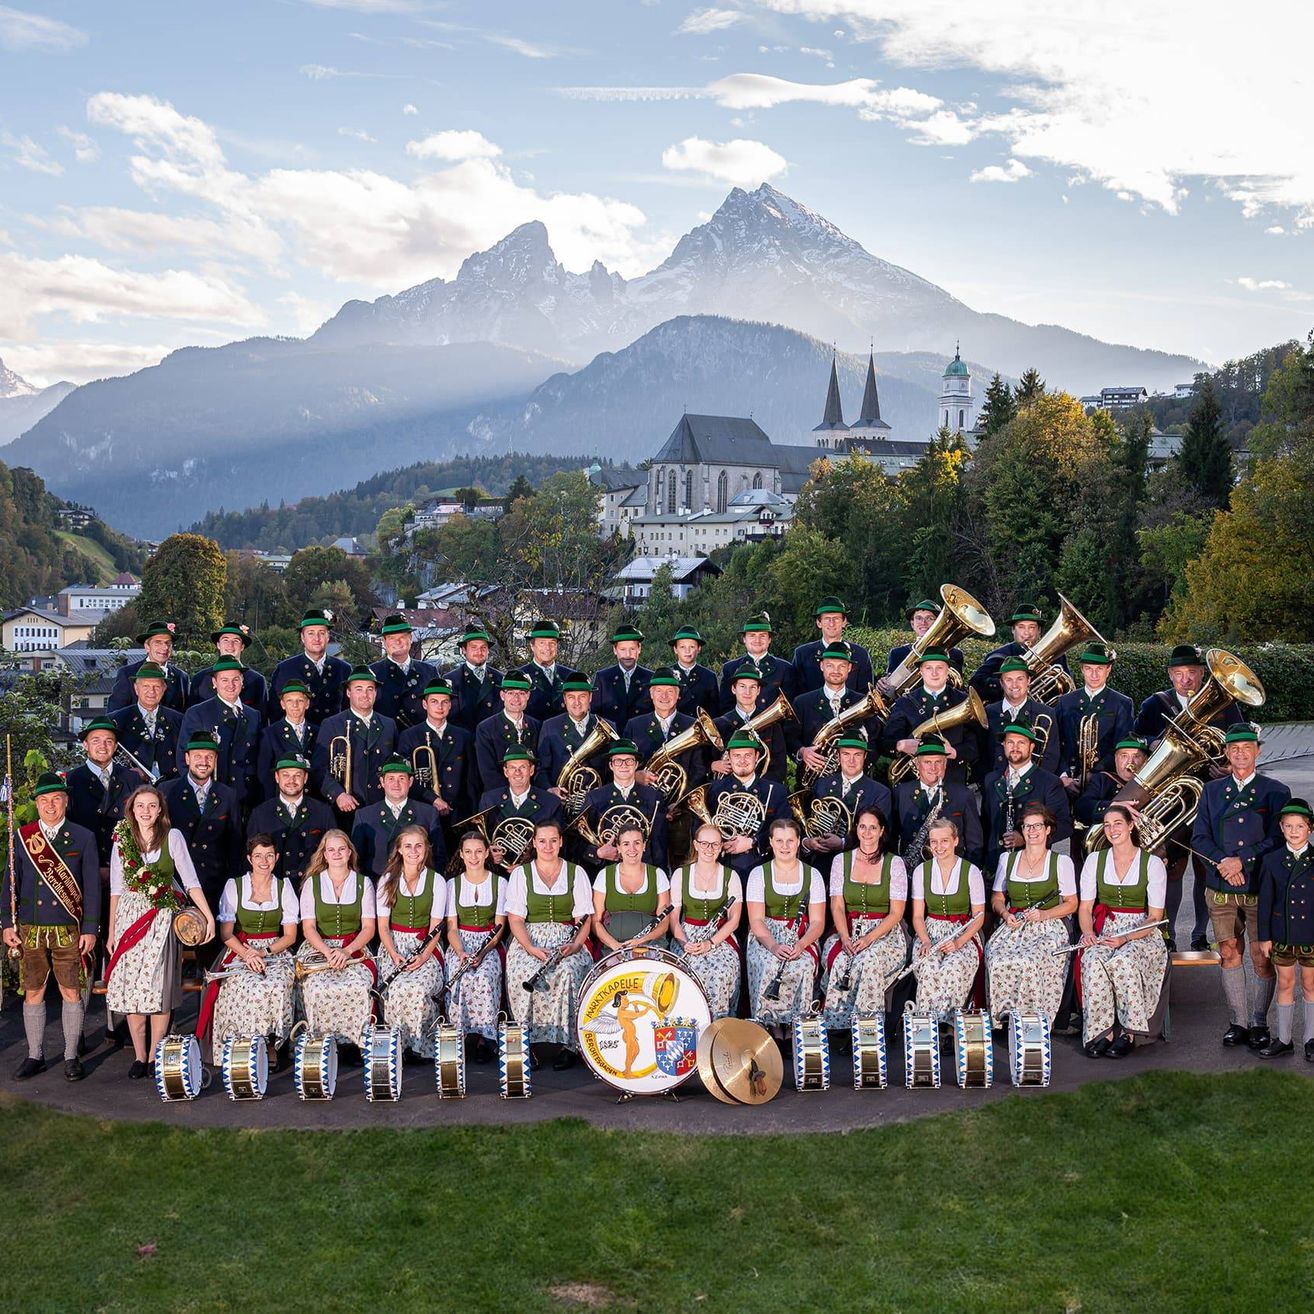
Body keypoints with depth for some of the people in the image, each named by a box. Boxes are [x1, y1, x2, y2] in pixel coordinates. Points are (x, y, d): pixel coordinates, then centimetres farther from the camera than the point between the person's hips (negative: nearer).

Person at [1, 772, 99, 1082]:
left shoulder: (83, 838, 2)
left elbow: (92, 886, 1)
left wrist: (90, 929, -4)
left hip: (68, 930, -1)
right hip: (30, 929, 2)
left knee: (71, 992, 2)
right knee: (33, 993, 7)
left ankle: (71, 1056, 12)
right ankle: (35, 1056, 18)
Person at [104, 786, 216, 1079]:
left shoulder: (172, 837, -2)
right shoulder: (122, 840, 5)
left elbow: (190, 881, -4)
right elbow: (116, 888, 8)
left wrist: (209, 916, -13)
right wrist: (112, 931, 8)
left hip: (161, 920, -2)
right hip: (129, 917, 2)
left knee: (158, 987, -4)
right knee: (130, 987, 0)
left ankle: (155, 1056, 5)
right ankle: (139, 1055, 9)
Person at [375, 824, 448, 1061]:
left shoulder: (437, 881, 4)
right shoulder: (387, 880, 7)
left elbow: (435, 927, -1)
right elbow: (383, 926, 4)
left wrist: (423, 956, -17)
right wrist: (394, 954, -13)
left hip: (426, 947, -1)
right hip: (393, 946, 1)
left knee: (419, 988, -31)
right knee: (397, 988, -30)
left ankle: (421, 1043, -14)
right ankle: (398, 1044, -14)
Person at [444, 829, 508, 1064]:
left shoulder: (499, 883, 6)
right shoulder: (453, 884, 10)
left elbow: (499, 926, 1)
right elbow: (452, 927, 4)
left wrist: (482, 951, -16)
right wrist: (461, 952, -16)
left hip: (490, 944, -1)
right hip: (461, 944, 1)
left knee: (484, 976, -33)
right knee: (459, 977, -32)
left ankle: (484, 1037, -27)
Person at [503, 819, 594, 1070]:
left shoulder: (576, 873, 11)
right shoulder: (520, 874, 10)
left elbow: (585, 918, 4)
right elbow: (515, 919, 1)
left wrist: (575, 946, -15)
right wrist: (531, 948, -16)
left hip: (568, 941, 0)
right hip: (529, 941, 0)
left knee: (567, 972, -33)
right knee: (522, 973, -33)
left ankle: (569, 1044, -26)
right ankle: (526, 1044, -24)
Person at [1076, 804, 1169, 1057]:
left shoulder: (1152, 863, 1)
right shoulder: (1095, 860, 10)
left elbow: (1155, 916, -3)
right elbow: (1085, 907, 9)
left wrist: (1125, 938, -18)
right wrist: (1088, 932, -13)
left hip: (1141, 934, -2)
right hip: (1103, 930, 2)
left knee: (1123, 960, -36)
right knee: (1093, 960, -33)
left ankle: (1128, 1033, -24)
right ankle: (1101, 1031, -28)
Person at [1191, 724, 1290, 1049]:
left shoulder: (1275, 791, 3)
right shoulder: (1211, 791, 11)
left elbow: (1278, 840, -4)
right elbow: (1199, 837, 5)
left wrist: (1242, 861, -14)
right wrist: (1222, 862, -12)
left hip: (1260, 891, -2)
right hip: (1220, 890, 3)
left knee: (1262, 959, -1)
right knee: (1229, 955, 5)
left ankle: (1259, 1023, 13)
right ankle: (1238, 1022, 14)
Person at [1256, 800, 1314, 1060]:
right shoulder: (1272, 860, -1)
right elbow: (1265, 901, 1)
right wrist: (1264, 936, -1)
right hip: (1282, 935, 1)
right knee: (1285, 985, 11)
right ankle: (1283, 1040, 21)